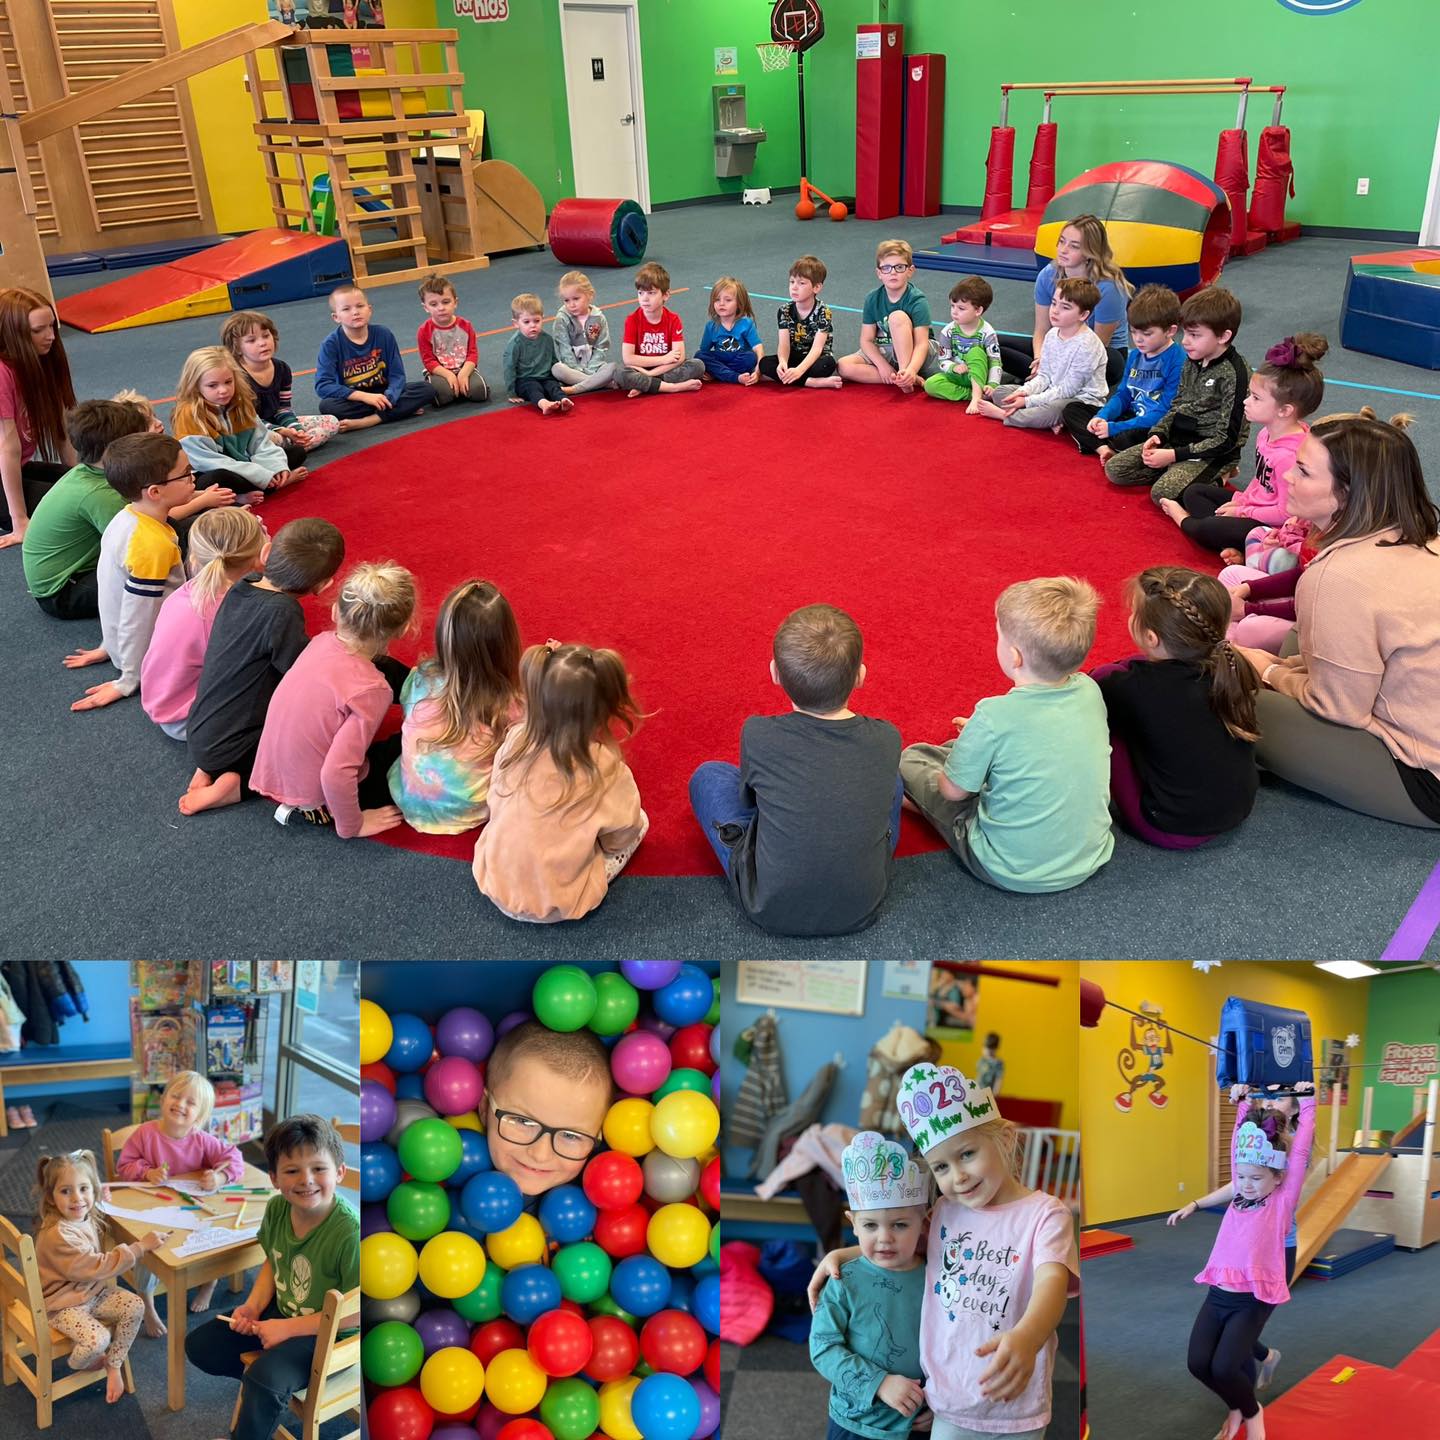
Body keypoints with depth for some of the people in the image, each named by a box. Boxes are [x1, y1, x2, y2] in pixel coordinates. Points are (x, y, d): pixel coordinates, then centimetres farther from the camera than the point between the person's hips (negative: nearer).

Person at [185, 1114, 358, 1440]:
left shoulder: (350, 1233, -32)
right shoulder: (277, 1208, -12)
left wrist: (288, 1328, -22)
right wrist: (252, 1307, -7)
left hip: (327, 1332, -7)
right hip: (280, 1313, 8)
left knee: (265, 1380, -29)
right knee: (198, 1345, 8)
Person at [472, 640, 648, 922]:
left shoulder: (516, 739, -14)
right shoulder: (607, 771, -24)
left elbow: (495, 802, 2)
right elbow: (619, 838, -8)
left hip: (494, 882, 4)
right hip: (557, 906, -4)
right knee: (640, 819, 12)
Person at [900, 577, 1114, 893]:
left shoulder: (995, 716, -28)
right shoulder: (1089, 691, -11)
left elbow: (954, 790, -14)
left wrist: (977, 735, 5)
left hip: (1015, 873, -6)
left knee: (911, 758, 9)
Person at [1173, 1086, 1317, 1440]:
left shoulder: (1282, 1200, -1)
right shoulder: (1239, 1197, 12)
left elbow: (1299, 1152, -4)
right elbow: (1240, 1144, 17)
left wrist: (1307, 1104, -2)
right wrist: (1242, 1106, 22)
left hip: (1253, 1300, -5)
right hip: (1218, 1294, 5)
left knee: (1223, 1367, -17)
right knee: (1198, 1363, -8)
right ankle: (1237, 1407, 23)